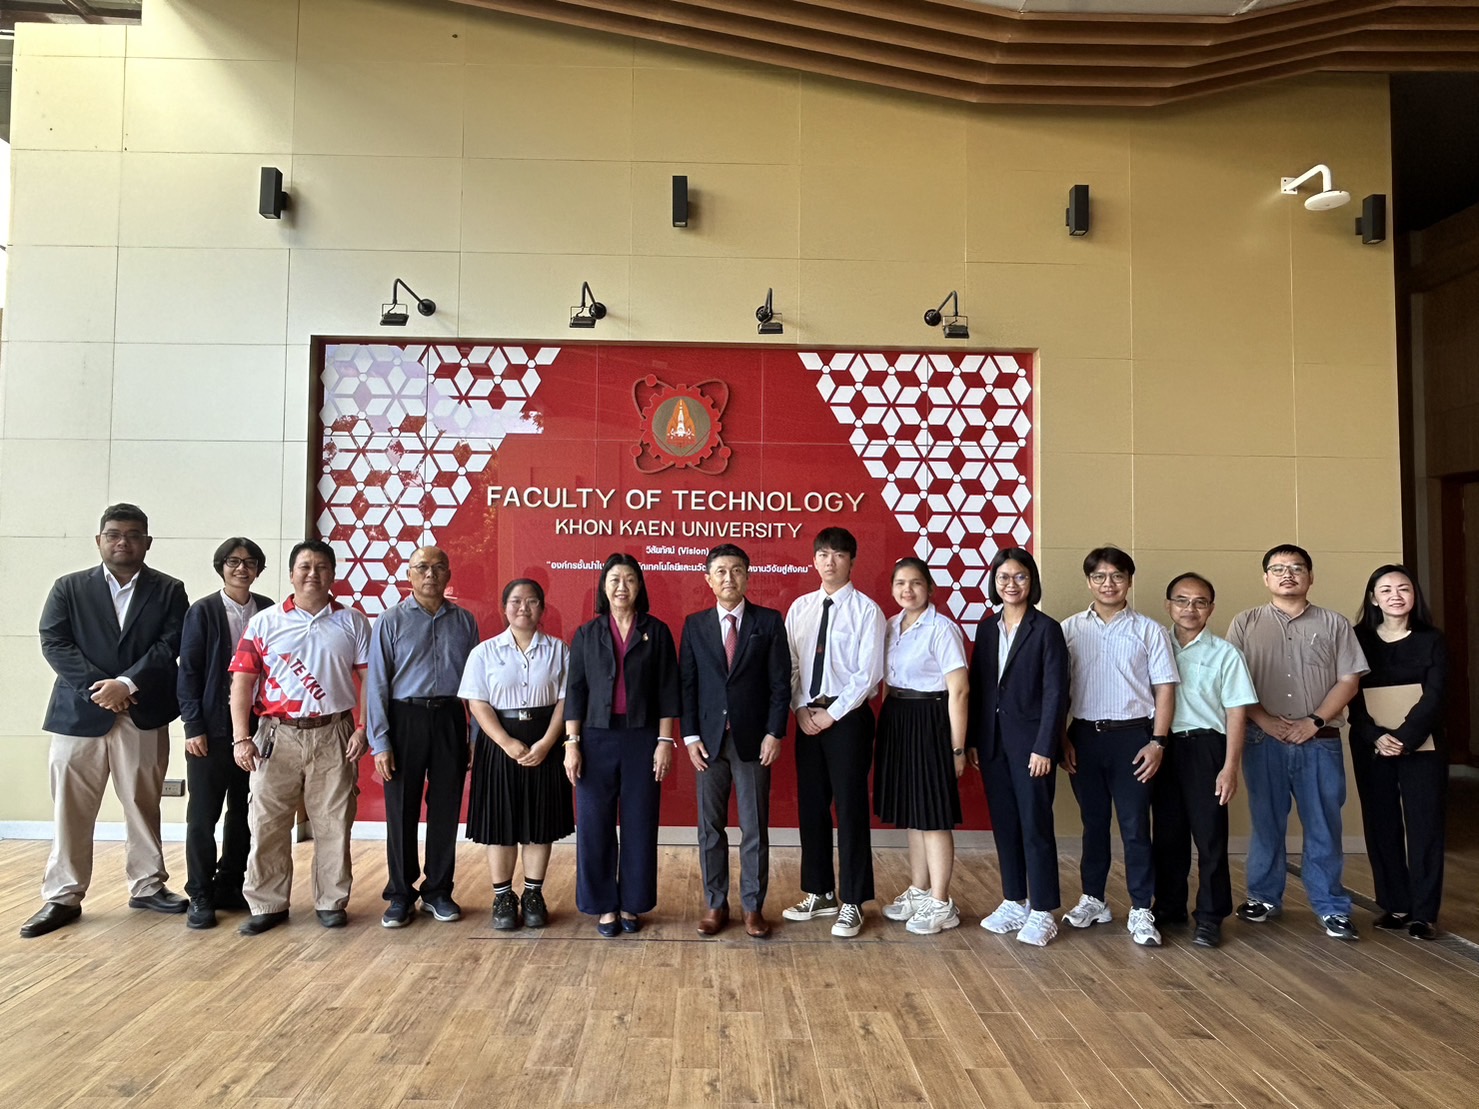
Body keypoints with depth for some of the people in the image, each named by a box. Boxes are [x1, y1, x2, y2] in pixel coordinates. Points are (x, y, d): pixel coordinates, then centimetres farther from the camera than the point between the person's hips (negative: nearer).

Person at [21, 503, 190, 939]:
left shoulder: (168, 590, 4)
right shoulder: (69, 587, 7)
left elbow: (170, 645, -5)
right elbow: (54, 643, -3)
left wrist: (127, 683, -17)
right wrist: (97, 687, -15)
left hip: (143, 715, 0)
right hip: (79, 713, 0)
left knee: (143, 805, 9)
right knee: (71, 810, 4)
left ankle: (147, 886, 21)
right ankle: (63, 897, 15)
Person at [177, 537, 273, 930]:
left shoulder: (267, 610, 4)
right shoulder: (202, 611, -3)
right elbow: (188, 672, -4)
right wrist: (193, 727, -9)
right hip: (212, 727, -3)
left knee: (244, 812, 11)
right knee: (203, 814, 4)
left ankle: (230, 886, 24)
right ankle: (200, 896, 14)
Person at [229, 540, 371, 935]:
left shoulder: (352, 622, 4)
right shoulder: (263, 622, 4)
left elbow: (368, 678, 2)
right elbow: (242, 680, 1)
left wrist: (363, 728, -8)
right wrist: (241, 737, -7)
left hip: (332, 735, 0)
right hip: (277, 735, 1)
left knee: (333, 823, 5)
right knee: (267, 823, 4)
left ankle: (331, 902, 18)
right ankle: (267, 904, 18)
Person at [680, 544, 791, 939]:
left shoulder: (769, 621, 1)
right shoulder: (694, 625, 6)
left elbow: (780, 683, -2)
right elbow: (686, 683, 4)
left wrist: (774, 733, -9)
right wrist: (690, 736, -4)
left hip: (753, 741, -1)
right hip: (708, 740, 2)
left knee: (755, 829, 5)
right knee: (710, 828, 8)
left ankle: (753, 906, 18)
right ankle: (715, 904, 21)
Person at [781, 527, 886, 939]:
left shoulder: (866, 610, -7)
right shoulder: (799, 608, 8)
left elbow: (869, 673, -12)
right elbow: (790, 666, 8)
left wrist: (832, 714, -13)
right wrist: (801, 709, -4)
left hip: (848, 717, -5)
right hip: (808, 717, 5)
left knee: (850, 808, 2)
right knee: (810, 806, 11)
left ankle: (852, 903, 15)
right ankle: (818, 893, 26)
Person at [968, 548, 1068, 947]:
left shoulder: (1047, 629, -6)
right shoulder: (986, 628, 9)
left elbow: (1055, 693, -10)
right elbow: (976, 686, 10)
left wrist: (1044, 747, -14)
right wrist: (973, 740, 6)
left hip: (1030, 740, -5)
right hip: (993, 741, 5)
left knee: (1035, 825, 1)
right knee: (1003, 823, 12)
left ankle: (1042, 913, 12)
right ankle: (1014, 903, 24)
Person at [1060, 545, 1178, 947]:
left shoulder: (1149, 631, 1)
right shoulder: (1070, 630, 3)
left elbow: (1164, 689, 1)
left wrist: (1157, 741, -7)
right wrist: (1061, 738, 0)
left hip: (1131, 735, -2)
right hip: (1084, 735, 2)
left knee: (1134, 824, 0)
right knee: (1093, 822, 13)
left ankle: (1141, 911, 10)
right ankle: (1093, 900, 24)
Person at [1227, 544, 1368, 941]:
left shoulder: (1334, 624, 7)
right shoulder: (1245, 624, 5)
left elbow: (1349, 680, 2)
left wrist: (1315, 721, -9)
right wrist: (1264, 720, -11)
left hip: (1320, 742, 0)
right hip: (1263, 741, 0)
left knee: (1324, 827, 5)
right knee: (1266, 824, 9)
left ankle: (1331, 907, 16)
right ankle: (1263, 897, 21)